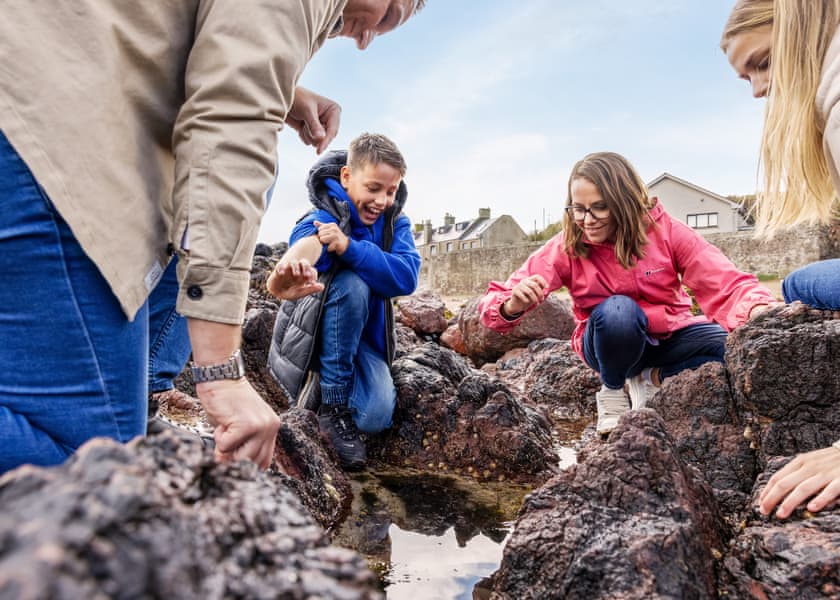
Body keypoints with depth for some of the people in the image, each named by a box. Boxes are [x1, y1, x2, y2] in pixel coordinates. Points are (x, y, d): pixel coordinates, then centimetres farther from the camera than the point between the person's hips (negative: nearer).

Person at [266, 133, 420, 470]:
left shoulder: (395, 223, -7)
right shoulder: (324, 218, -20)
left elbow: (406, 277, -26)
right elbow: (306, 241, -46)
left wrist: (350, 247, -41)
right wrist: (286, 274, -71)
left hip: (364, 335, 3)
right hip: (313, 333, -3)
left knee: (376, 417, -23)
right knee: (351, 283, -34)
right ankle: (332, 405, -19)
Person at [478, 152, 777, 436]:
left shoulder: (665, 231, -16)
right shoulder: (566, 247, -18)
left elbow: (726, 284, -24)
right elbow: (496, 304, -21)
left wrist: (759, 310, -47)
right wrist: (512, 306, -46)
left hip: (669, 337, 2)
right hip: (610, 342, -2)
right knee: (617, 310, -36)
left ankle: (654, 379, -1)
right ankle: (612, 391, -7)